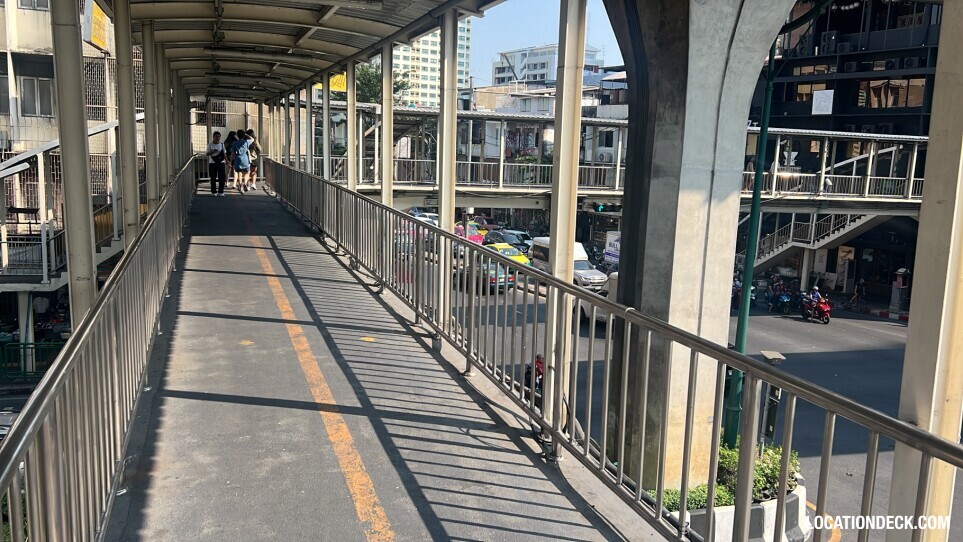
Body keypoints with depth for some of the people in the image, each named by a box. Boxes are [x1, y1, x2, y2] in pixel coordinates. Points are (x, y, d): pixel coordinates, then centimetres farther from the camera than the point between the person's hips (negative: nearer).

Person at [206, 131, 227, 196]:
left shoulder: (222, 144, 9)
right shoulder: (210, 145, 0)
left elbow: (224, 153, 11)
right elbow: (207, 154, -2)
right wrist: (212, 152, -20)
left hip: (221, 163, 2)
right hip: (212, 163, -2)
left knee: (222, 177, -2)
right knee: (213, 178, 2)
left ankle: (220, 192, 5)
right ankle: (214, 192, 11)